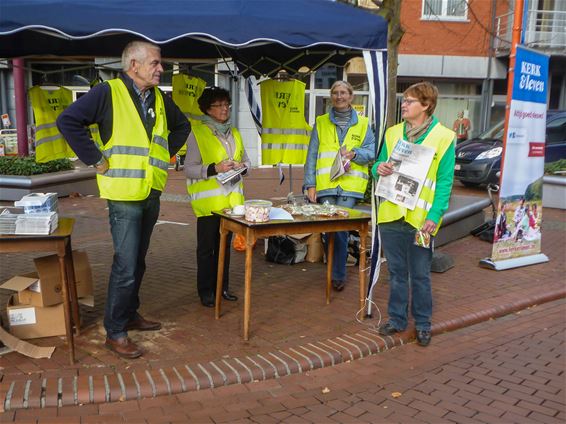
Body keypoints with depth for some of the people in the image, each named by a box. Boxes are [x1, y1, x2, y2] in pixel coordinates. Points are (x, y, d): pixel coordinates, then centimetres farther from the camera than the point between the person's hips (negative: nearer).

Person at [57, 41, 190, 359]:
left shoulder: (160, 99, 11)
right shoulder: (109, 92, -10)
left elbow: (182, 126, 27)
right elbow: (68, 121, -15)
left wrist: (166, 152, 14)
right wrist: (96, 159, -15)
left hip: (152, 193, 7)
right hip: (124, 193, -7)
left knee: (138, 261, 16)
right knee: (126, 265, -6)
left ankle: (130, 314, 31)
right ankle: (115, 332, 7)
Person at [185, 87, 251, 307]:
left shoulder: (234, 133, 14)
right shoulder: (197, 133, -6)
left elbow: (246, 161, 20)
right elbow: (189, 169, -11)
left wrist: (242, 166, -3)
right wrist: (214, 168, -24)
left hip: (231, 199, 6)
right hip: (208, 200, -6)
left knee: (225, 245, 14)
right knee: (206, 247, 2)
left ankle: (221, 287, 25)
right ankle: (205, 291, 13)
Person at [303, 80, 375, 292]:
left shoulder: (362, 123, 12)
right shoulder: (321, 123, 12)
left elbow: (370, 151, 7)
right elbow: (312, 156, 8)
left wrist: (354, 153, -14)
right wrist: (310, 184, 0)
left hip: (349, 185, -1)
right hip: (325, 185, 1)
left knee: (340, 227, -7)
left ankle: (338, 274, 5)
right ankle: (335, 271, 17)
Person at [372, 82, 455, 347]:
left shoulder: (443, 137, -3)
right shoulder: (392, 133, 9)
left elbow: (445, 182, -5)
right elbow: (379, 166, 16)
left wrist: (434, 216, -15)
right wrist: (379, 168, -9)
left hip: (420, 218, -3)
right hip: (391, 215, 4)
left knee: (420, 275, 8)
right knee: (397, 272, 14)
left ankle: (423, 324, 25)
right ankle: (397, 319, 28)